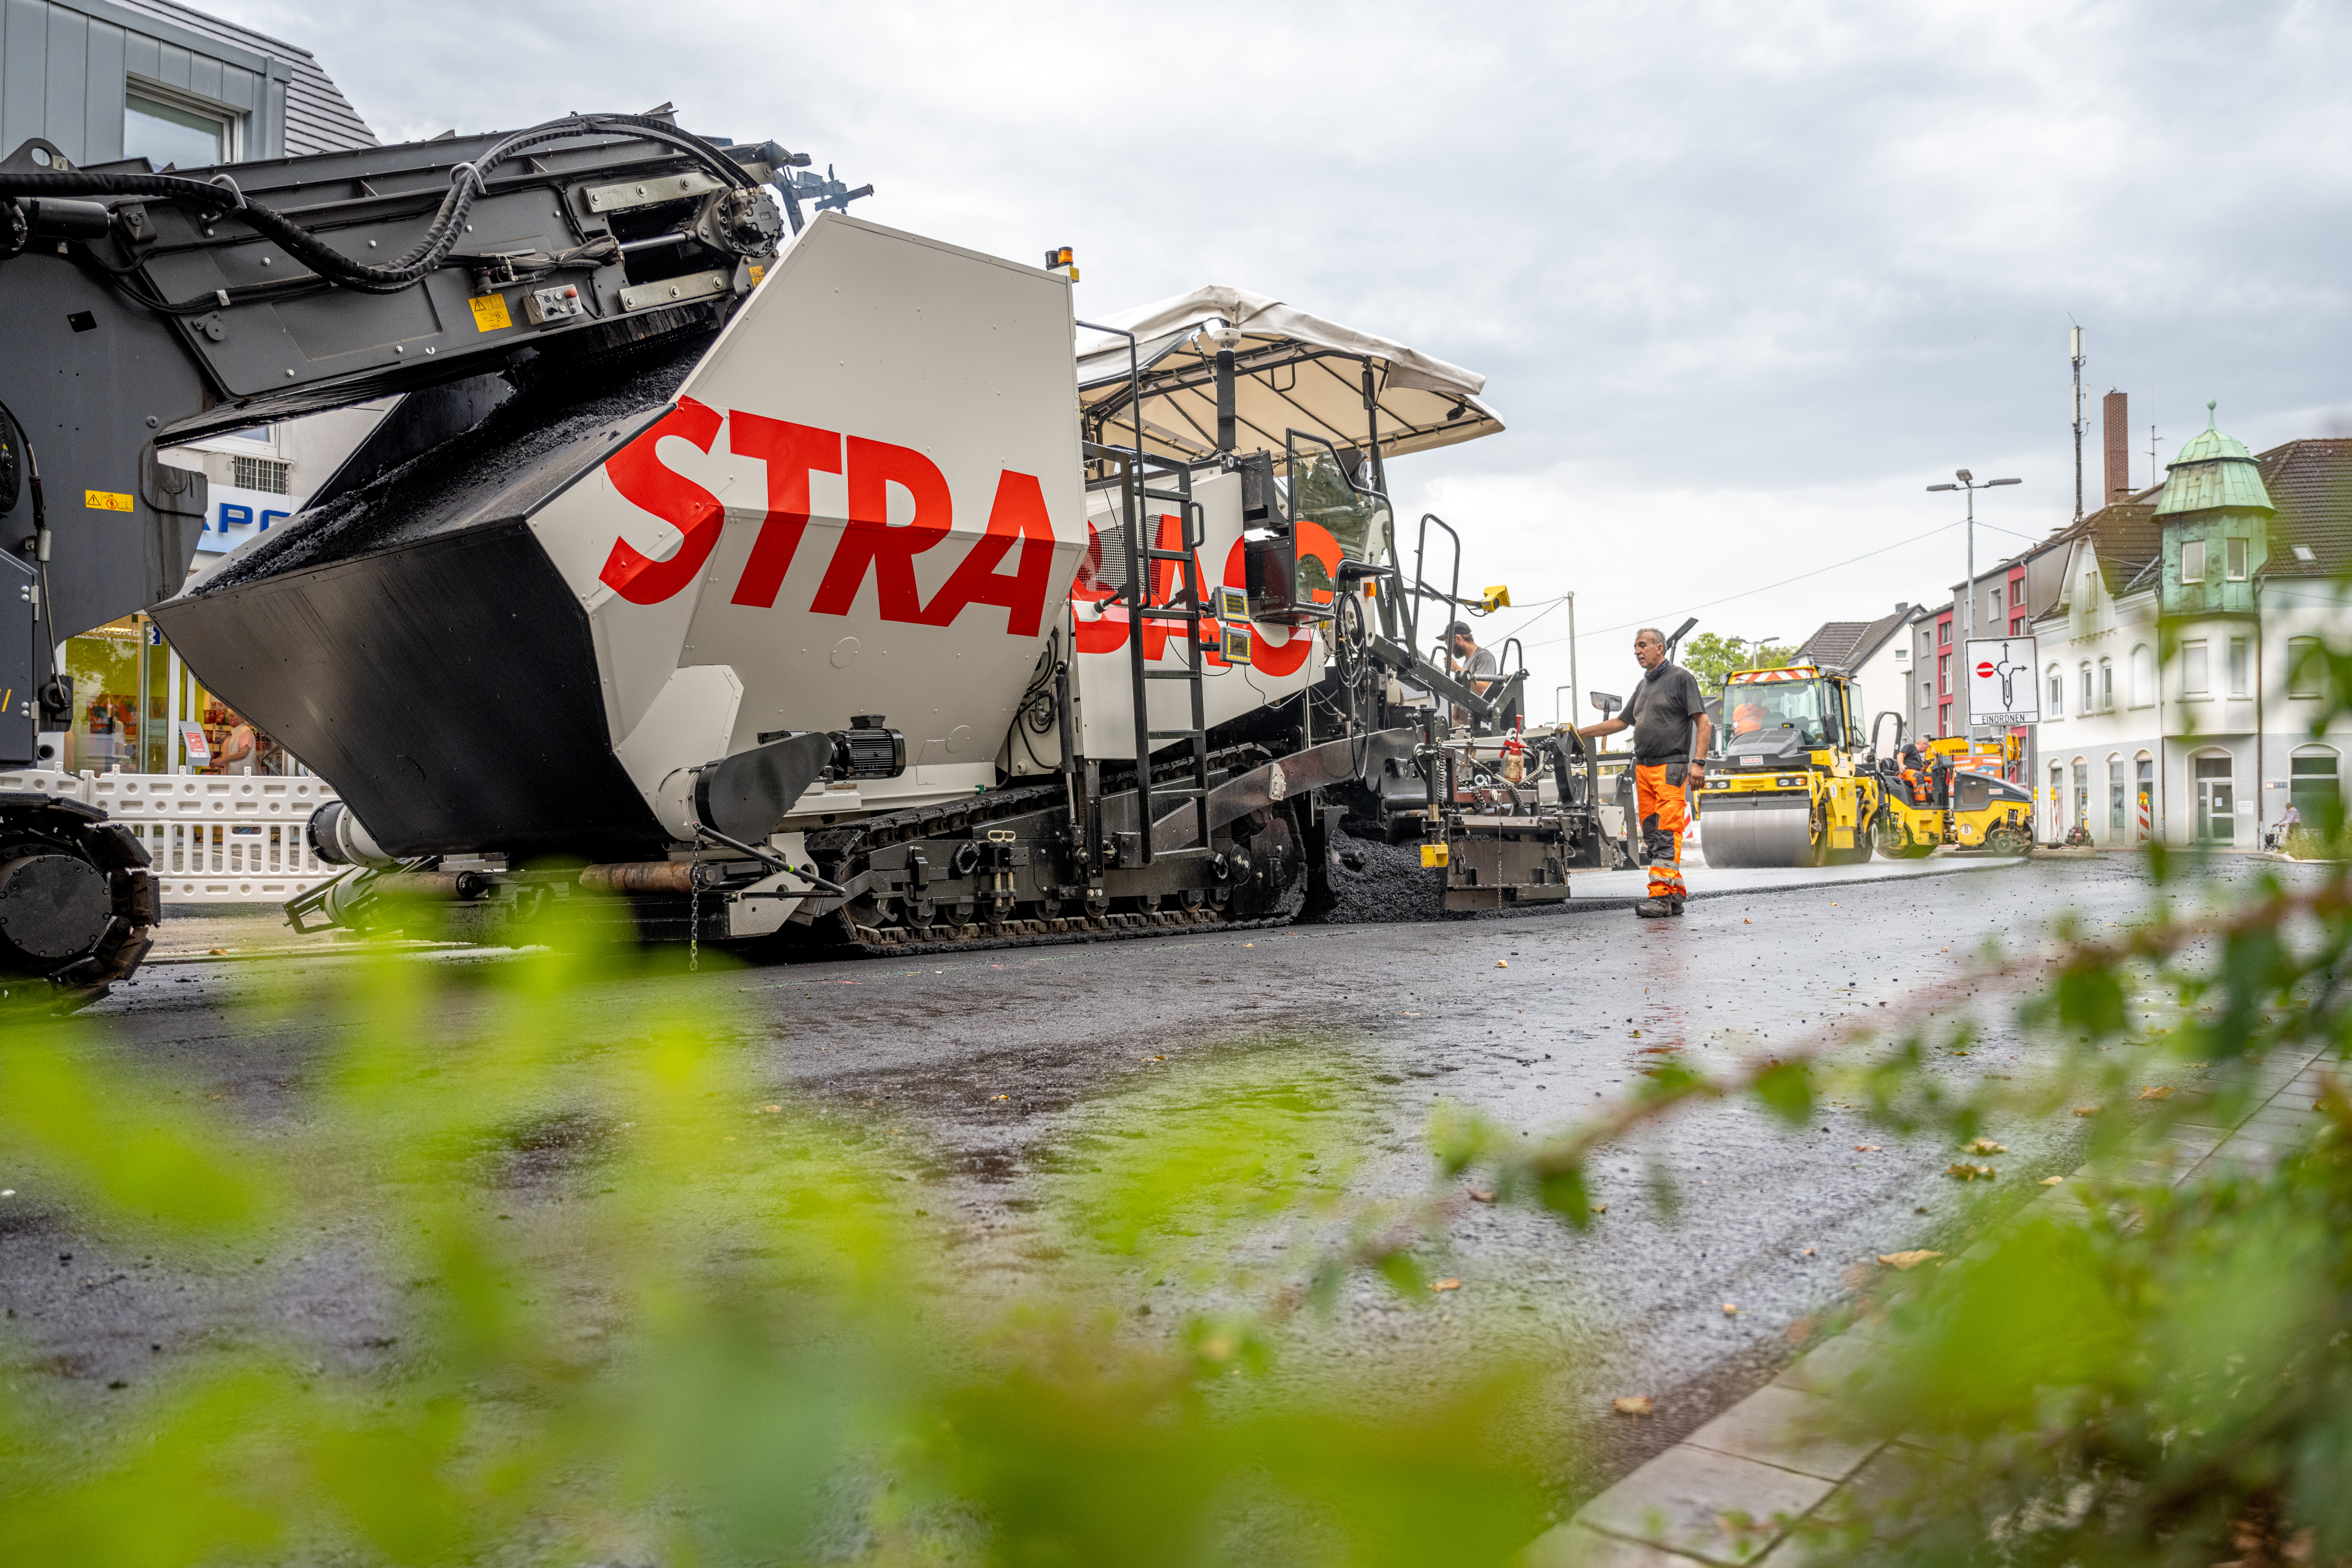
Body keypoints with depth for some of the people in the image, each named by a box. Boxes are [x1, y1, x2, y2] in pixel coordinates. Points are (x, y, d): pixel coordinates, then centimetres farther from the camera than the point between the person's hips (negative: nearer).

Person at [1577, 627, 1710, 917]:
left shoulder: (1681, 678, 0)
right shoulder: (1643, 685, 22)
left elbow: (1704, 723, -6)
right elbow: (1621, 722, 30)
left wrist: (1698, 762, -16)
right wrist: (1580, 732, 26)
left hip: (1670, 766, -8)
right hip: (1642, 768, 8)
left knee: (1666, 833, -13)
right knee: (1651, 836, 3)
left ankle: (1661, 894, -18)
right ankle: (1675, 895, 7)